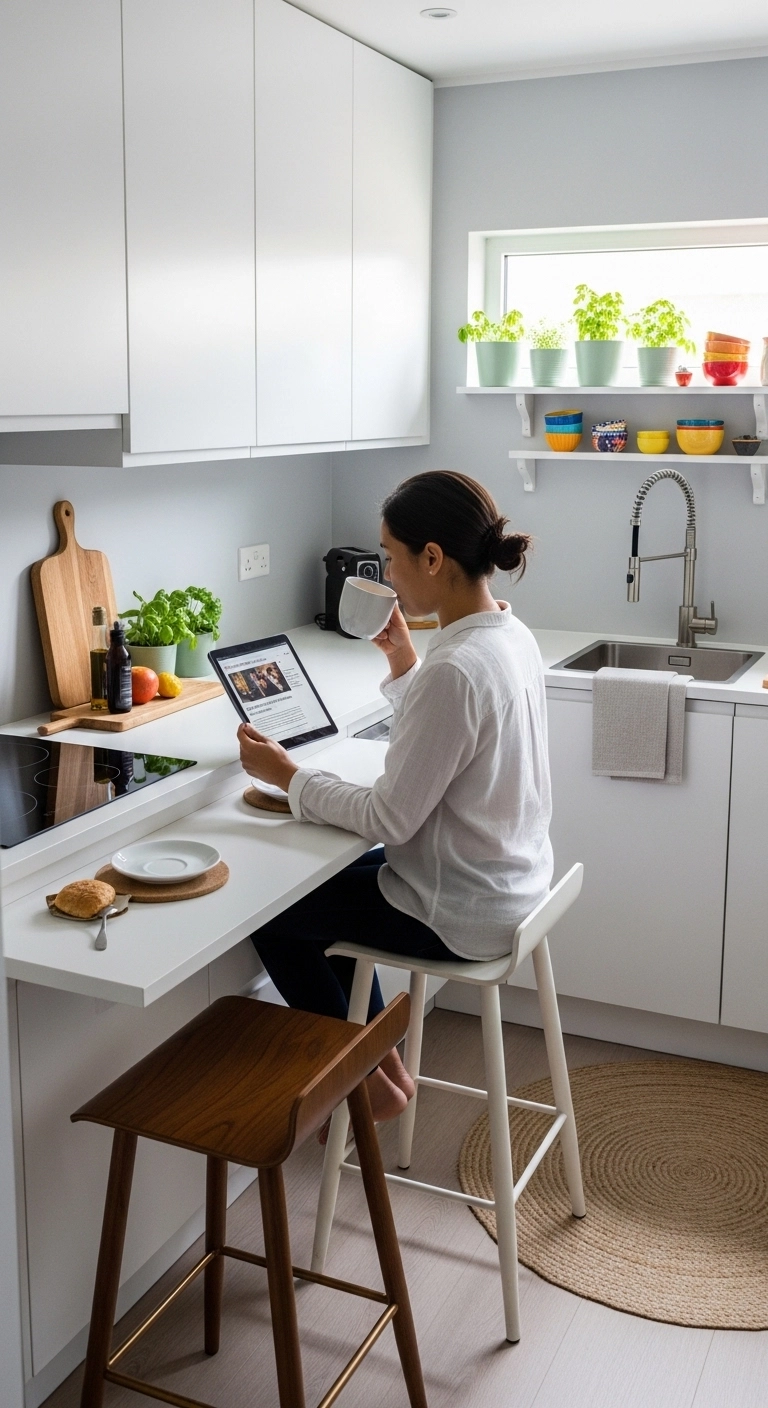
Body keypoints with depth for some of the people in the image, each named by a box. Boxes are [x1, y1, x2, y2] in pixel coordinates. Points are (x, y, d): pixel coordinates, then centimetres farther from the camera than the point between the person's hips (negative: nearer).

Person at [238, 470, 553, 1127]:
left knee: (270, 912, 8)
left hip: (461, 912, -9)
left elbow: (389, 818, -24)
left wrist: (288, 775, -12)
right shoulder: (510, 633, 0)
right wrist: (404, 663, 4)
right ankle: (385, 1063, 31)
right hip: (509, 881, 10)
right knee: (326, 876, 26)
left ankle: (369, 1085, 23)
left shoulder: (456, 670, -29)